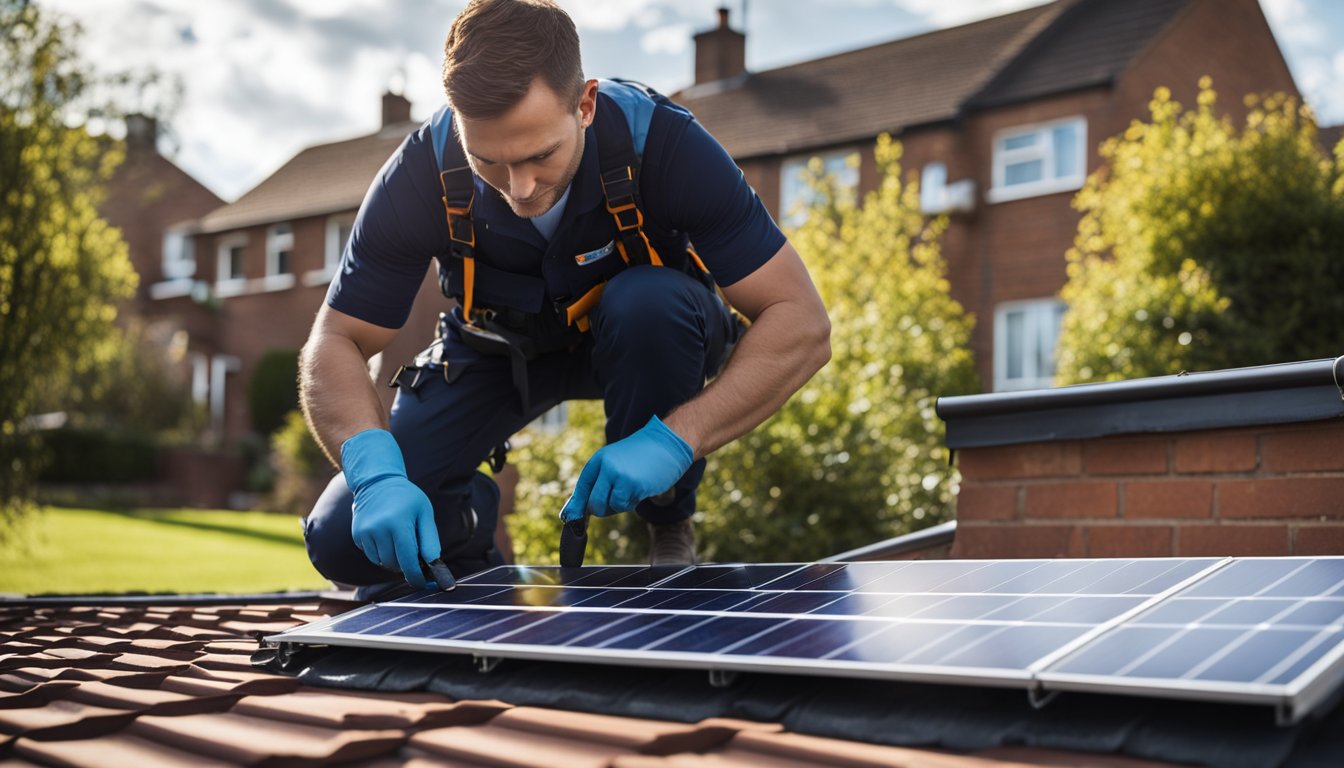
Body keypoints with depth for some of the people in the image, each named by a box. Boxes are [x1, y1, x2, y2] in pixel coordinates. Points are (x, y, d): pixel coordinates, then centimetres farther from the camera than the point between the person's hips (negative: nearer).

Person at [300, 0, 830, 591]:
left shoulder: (662, 143, -32)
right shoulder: (420, 176, -27)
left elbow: (801, 324, -32)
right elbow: (335, 343, -20)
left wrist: (675, 439, -44)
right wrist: (375, 472, -40)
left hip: (640, 336, 0)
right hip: (496, 344, 1)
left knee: (650, 301, -39)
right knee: (344, 544, -17)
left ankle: (670, 540, -12)